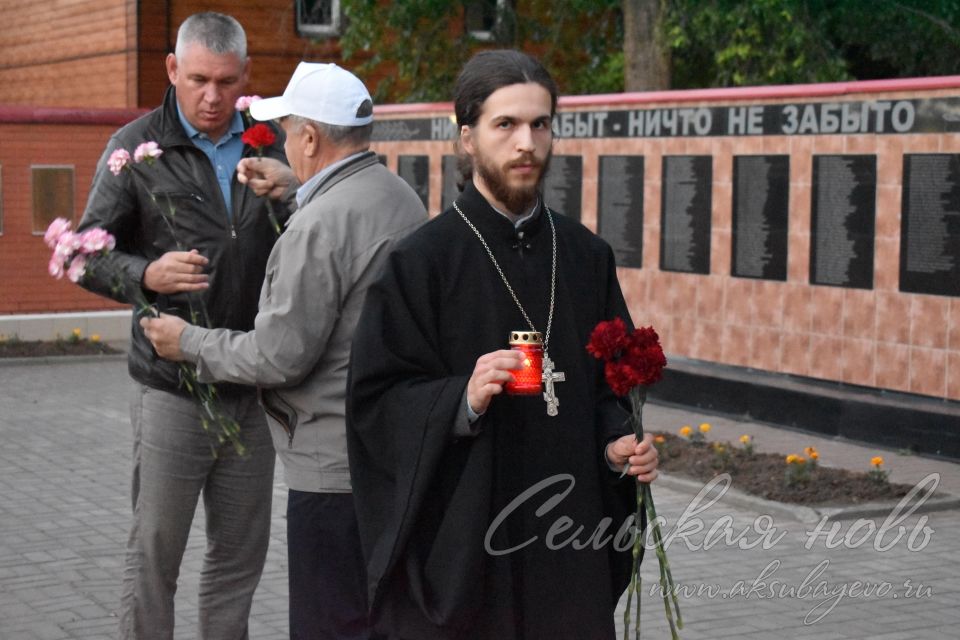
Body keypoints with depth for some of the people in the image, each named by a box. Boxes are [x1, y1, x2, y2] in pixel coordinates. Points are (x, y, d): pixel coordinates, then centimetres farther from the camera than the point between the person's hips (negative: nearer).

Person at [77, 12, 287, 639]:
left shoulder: (269, 145, 7)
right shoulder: (138, 147, -2)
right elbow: (90, 255, -3)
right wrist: (147, 275, -22)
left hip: (253, 387, 3)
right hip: (172, 390, -3)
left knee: (241, 554, 12)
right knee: (155, 553, 3)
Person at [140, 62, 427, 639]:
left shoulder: (319, 224, -20)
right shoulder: (404, 196, 9)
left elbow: (281, 358, -19)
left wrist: (188, 342, -4)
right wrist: (298, 186, 31)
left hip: (336, 466, -10)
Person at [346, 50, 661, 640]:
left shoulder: (587, 256, 6)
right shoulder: (422, 261, -7)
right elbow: (374, 400, -8)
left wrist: (617, 444, -4)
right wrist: (463, 399, -23)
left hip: (569, 539, 4)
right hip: (459, 541, -4)